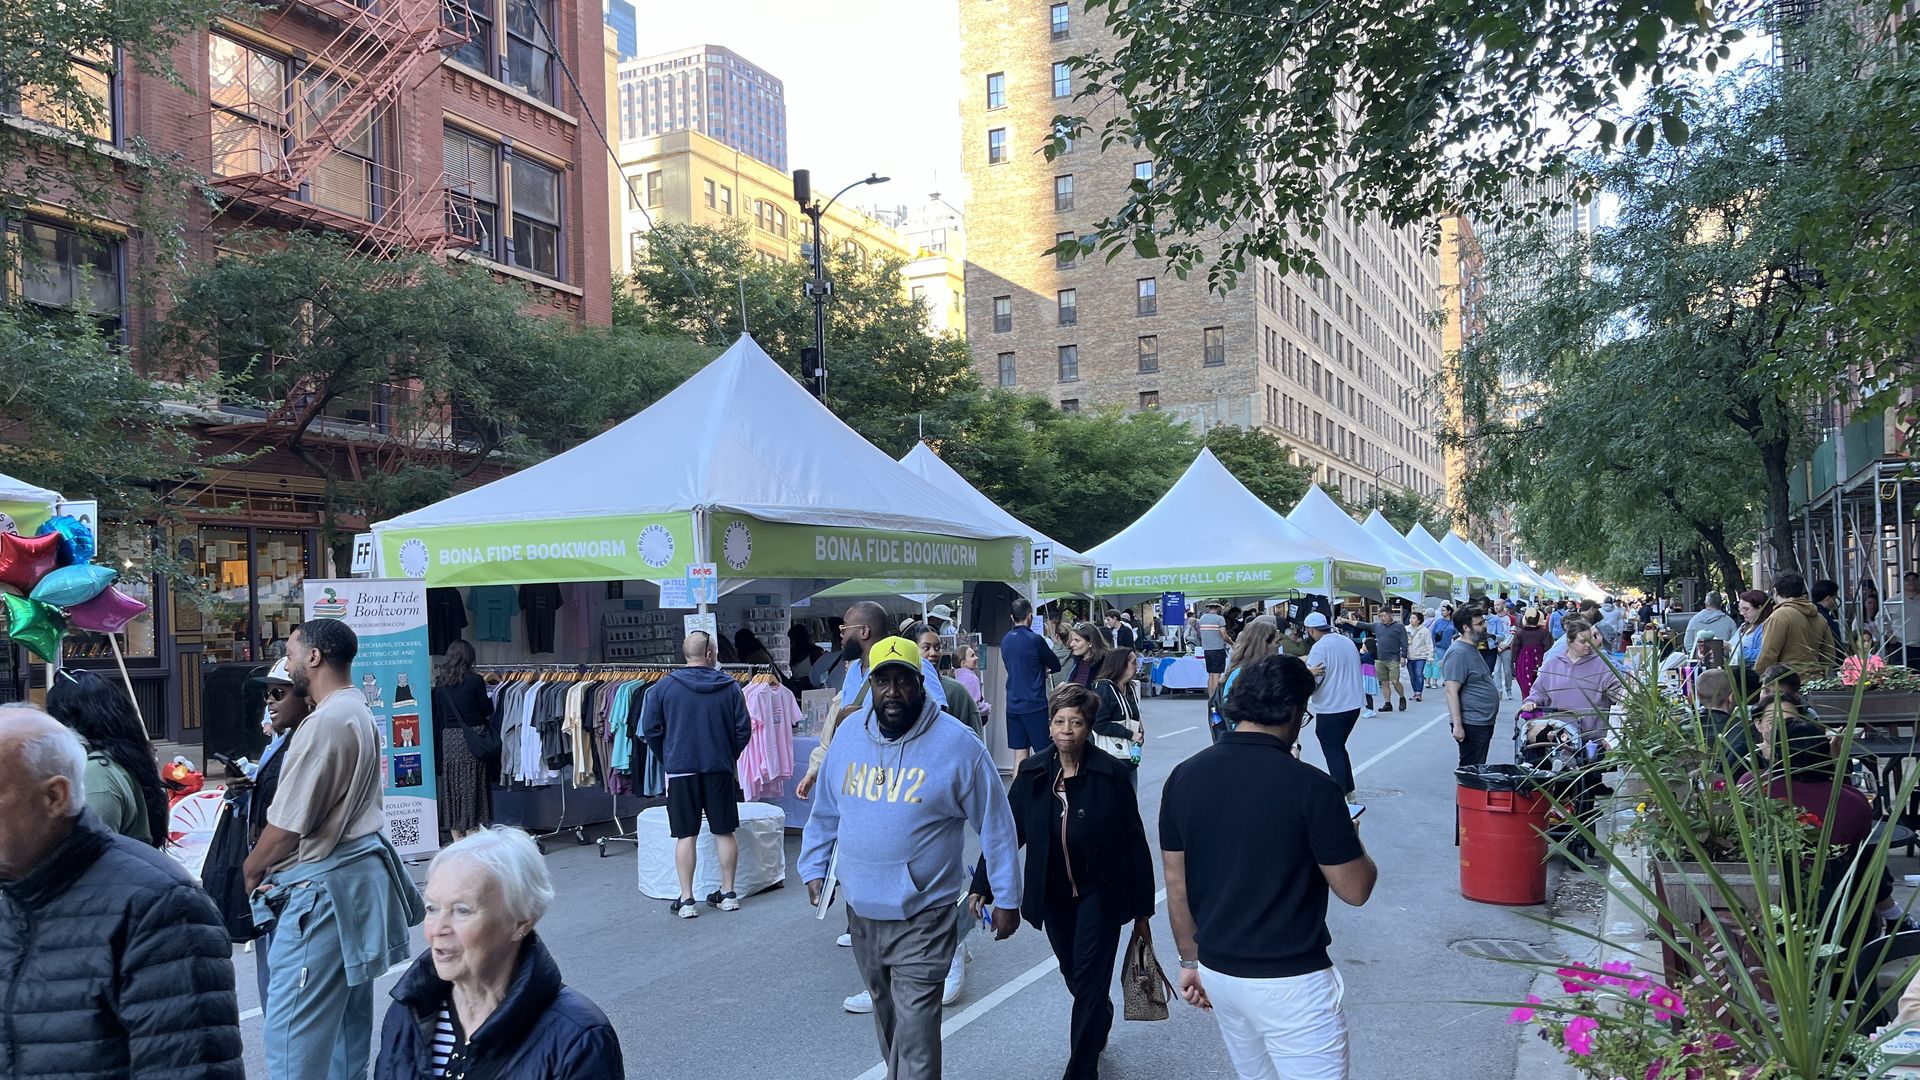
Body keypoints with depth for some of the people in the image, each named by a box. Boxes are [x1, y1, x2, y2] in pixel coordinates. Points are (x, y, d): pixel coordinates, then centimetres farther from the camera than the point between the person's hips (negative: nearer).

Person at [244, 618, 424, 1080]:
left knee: (293, 1031, -5)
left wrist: (252, 870, 1)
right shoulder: (359, 711, 12)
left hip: (322, 885, -10)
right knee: (348, 1019, 17)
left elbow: (286, 828, -16)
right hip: (359, 871, 10)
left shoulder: (325, 722, -18)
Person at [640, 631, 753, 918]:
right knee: (724, 832, 11)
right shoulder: (730, 686, -2)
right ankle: (728, 893, 18)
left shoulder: (664, 686, -3)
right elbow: (743, 729, 0)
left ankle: (686, 900, 7)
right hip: (720, 770, 1)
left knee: (686, 835, 5)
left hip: (680, 770, -1)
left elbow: (650, 729, 0)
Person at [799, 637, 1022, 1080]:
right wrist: (814, 869, 13)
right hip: (861, 912, 5)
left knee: (915, 1029, -7)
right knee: (885, 1015, 22)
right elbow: (826, 812, 15)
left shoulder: (958, 745, -14)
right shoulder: (849, 739, 1)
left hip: (921, 918, -5)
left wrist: (1006, 898, -5)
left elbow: (996, 825, -7)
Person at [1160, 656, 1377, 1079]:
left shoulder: (1184, 777, -3)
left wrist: (1191, 961, 15)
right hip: (1288, 981, -6)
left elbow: (1176, 885, 3)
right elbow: (1355, 890, -10)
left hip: (1216, 972, 6)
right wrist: (1348, 837, 9)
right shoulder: (1310, 786, -18)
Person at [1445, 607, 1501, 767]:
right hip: (1471, 725, -10)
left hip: (1483, 722, 10)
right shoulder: (1458, 653, -18)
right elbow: (1451, 691, -24)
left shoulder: (1472, 649, 15)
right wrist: (1457, 725, -27)